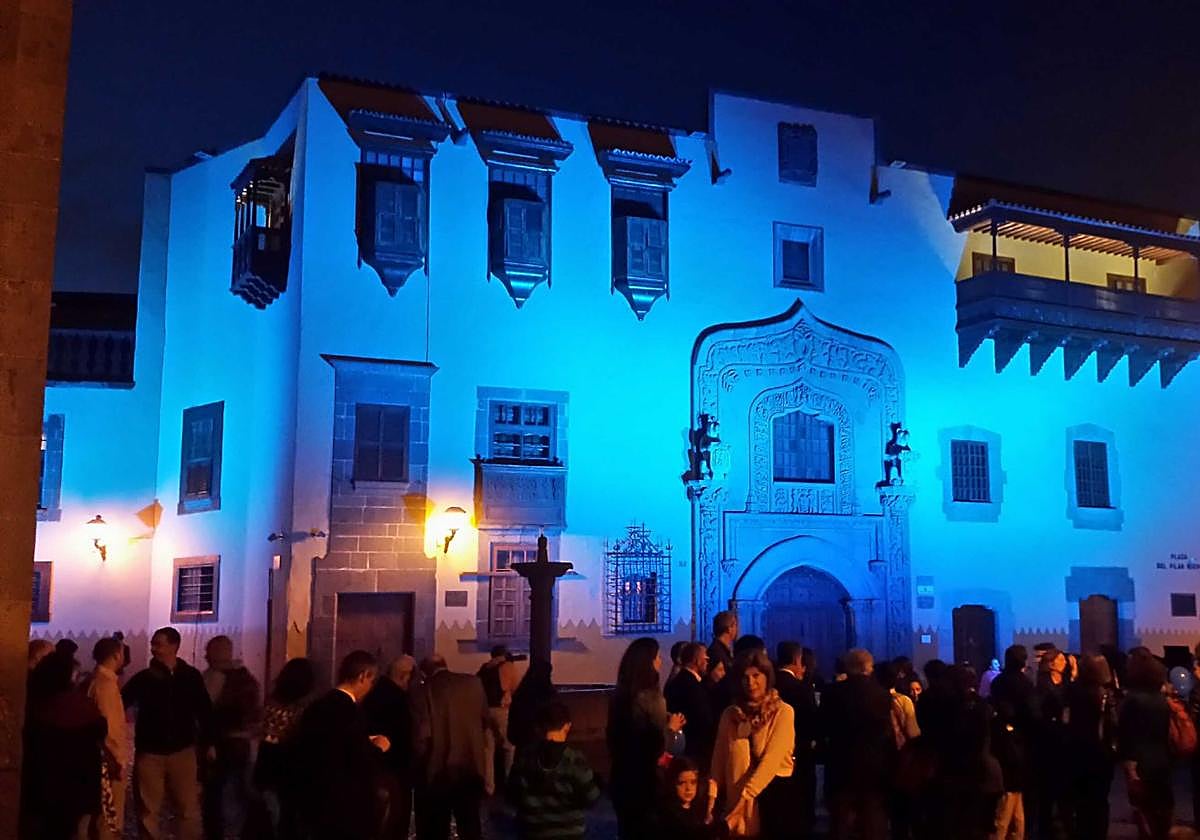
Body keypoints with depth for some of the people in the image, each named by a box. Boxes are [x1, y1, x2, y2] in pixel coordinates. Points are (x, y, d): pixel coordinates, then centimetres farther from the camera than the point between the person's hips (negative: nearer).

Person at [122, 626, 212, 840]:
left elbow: (205, 710, 4)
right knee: (148, 809, 7)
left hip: (182, 750, 0)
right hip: (149, 752, 0)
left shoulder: (191, 676, -2)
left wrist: (207, 742, 3)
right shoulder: (143, 678, -2)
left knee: (188, 808, 4)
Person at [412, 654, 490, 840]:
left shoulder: (425, 690, -13)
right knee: (471, 824, 18)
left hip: (438, 771, -3)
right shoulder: (473, 683, -3)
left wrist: (420, 765, 1)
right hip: (471, 767, 3)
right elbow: (485, 720, 7)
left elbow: (422, 735, -15)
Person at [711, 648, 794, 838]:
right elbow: (719, 758, 6)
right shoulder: (730, 714, 7)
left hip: (773, 795, -3)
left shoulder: (782, 712, -6)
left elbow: (772, 759, -15)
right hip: (735, 798, 3)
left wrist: (746, 795, -22)